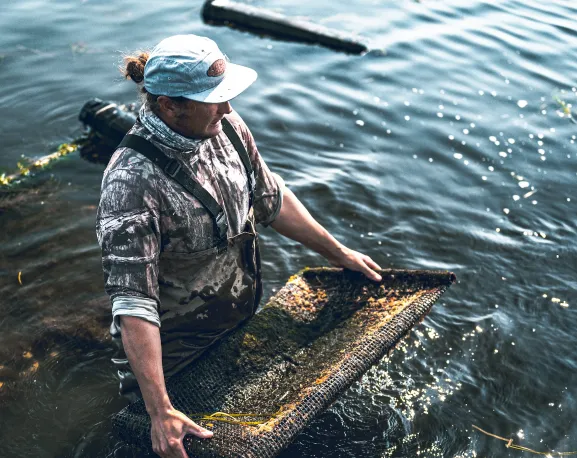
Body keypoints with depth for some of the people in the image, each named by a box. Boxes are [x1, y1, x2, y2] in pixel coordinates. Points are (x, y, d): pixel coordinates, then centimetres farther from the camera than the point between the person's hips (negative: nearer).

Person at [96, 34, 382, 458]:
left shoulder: (225, 126, -12)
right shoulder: (132, 182, -33)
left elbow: (270, 199, 4)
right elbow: (133, 302, -34)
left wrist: (340, 254, 8)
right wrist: (161, 412, -37)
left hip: (242, 322, 6)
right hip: (178, 352, -6)